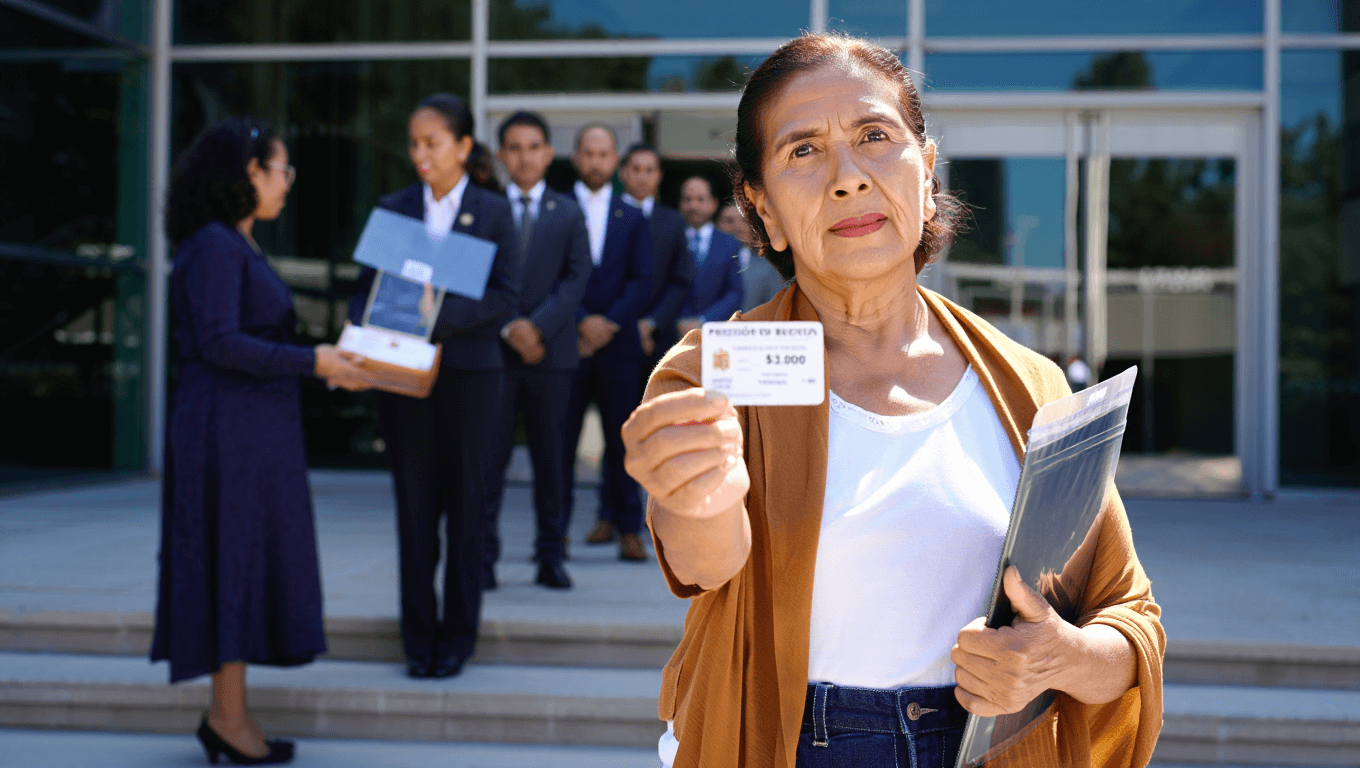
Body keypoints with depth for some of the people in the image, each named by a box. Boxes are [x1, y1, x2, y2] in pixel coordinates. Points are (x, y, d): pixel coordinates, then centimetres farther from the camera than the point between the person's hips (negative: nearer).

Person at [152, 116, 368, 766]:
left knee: (251, 565, 11)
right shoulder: (214, 247, -14)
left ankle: (228, 714, 18)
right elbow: (218, 342, -22)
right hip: (226, 426, -10)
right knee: (234, 560, -3)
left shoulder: (240, 247, 16)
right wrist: (310, 362, -20)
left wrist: (322, 361, 10)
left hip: (255, 429, 10)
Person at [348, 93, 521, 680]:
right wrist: (358, 326, -13)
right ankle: (419, 637, 13)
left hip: (470, 373, -2)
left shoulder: (494, 212, 3)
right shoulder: (392, 209, 10)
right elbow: (366, 285, 9)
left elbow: (506, 296, -7)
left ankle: (458, 635, 15)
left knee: (465, 508, 4)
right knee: (414, 507, 4)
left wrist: (439, 316, -20)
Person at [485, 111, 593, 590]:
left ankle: (551, 556, 11)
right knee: (490, 456, 0)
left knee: (550, 458, 4)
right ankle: (483, 558, 6)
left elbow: (576, 279, 0)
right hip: (494, 352, -1)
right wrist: (508, 330, -11)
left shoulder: (568, 213, 11)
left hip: (552, 352, 1)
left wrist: (537, 325, -13)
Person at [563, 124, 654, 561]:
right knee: (561, 438, -1)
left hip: (618, 344, 2)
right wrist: (581, 321, -11)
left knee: (622, 439, 2)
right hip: (567, 341, -1)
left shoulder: (633, 220, 14)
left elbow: (641, 282, 5)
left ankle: (628, 528, 8)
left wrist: (610, 322, -8)